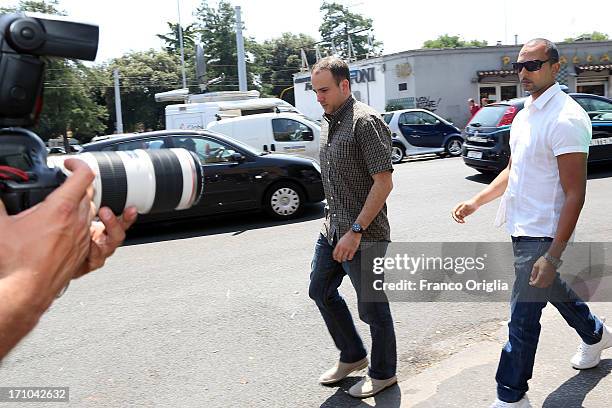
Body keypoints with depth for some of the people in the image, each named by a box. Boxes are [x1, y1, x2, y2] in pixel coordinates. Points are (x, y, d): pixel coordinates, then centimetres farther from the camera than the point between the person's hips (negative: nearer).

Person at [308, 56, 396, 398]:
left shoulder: (365, 121, -17)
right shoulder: (328, 122, 10)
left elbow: (384, 183, -22)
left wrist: (355, 231, -23)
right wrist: (333, 221, 17)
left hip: (364, 235, -9)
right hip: (333, 229, 9)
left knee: (372, 306, 5)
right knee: (321, 291, 18)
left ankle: (383, 373, 27)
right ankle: (353, 356, 37)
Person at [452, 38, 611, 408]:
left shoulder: (566, 119, -19)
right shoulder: (526, 113, 10)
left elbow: (575, 194, -22)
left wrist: (552, 257, -25)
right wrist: (476, 203, 8)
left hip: (542, 236, -9)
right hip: (522, 227, 9)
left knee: (523, 317, -3)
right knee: (552, 288, 28)